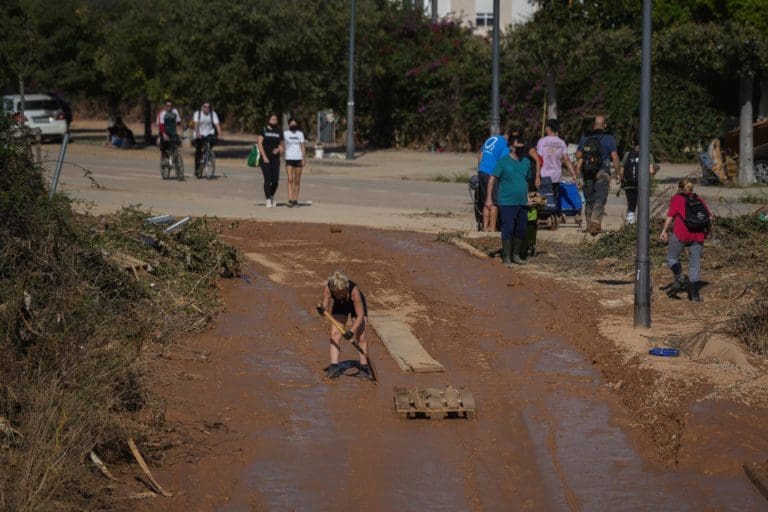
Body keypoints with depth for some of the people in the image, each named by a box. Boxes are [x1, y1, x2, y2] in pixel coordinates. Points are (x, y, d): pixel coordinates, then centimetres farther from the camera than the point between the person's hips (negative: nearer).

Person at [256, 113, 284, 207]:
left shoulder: (279, 132, 12)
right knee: (267, 179, -9)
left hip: (275, 158, 3)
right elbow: (259, 143, -4)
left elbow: (281, 145, 18)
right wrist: (264, 156, -12)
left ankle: (272, 196, 23)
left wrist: (278, 149, -6)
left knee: (275, 180, -2)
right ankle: (268, 200, -4)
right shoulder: (263, 131, 2)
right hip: (265, 159, -3)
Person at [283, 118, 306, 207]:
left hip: (298, 158, 2)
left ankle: (295, 200, 9)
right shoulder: (285, 134, 3)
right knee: (290, 180, -12)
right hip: (289, 158, -2)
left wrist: (304, 159, 0)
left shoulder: (300, 134, 9)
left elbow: (303, 146, 7)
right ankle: (290, 200, -17)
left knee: (297, 181, 3)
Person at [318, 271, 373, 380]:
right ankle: (334, 367, -16)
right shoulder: (327, 288, -35)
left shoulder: (354, 290, -42)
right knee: (335, 334, -12)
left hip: (357, 304, -3)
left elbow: (360, 316, -37)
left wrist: (351, 331, -47)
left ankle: (364, 367, 8)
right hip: (340, 305, 3)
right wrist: (322, 310, -50)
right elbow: (325, 306, -26)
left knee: (361, 337, -7)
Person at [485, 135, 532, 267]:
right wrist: (489, 198, -10)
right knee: (508, 229, -8)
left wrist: (527, 197, 21)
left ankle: (516, 255, 22)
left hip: (522, 202, 6)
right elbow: (492, 179, -5)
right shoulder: (503, 161, -4)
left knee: (521, 230, 8)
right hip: (507, 202, -5)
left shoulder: (526, 162, 12)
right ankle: (506, 257, -2)